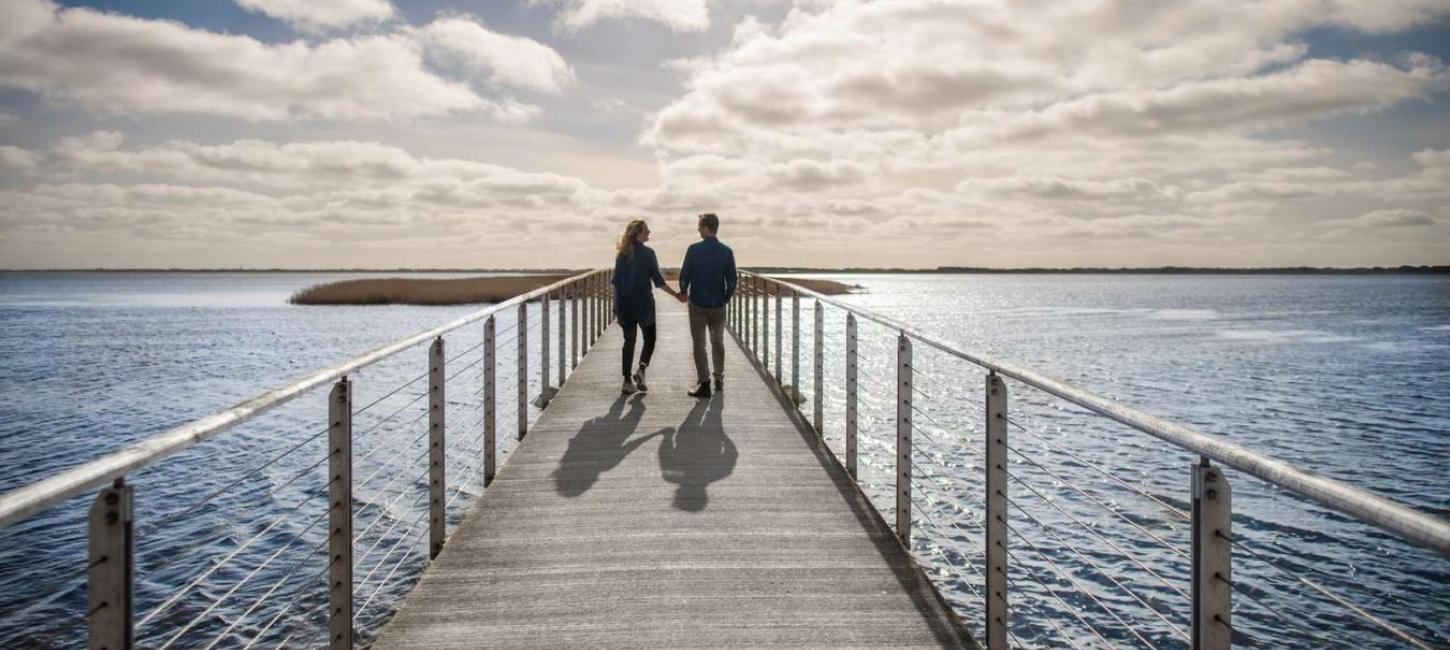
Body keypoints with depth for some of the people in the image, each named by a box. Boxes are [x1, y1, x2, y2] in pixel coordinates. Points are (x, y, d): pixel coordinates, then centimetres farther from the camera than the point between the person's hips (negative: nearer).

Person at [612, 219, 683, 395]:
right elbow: (658, 280, -9)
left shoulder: (622, 254, 5)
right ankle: (641, 369, -12)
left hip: (625, 304, 4)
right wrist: (677, 295, -2)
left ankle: (627, 382, 5)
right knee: (649, 339, 11)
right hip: (643, 302, -4)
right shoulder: (647, 253, -8)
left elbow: (616, 281, 6)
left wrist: (617, 305, 12)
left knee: (629, 341, 9)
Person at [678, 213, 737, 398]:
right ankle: (719, 380, 23)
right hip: (718, 304, 3)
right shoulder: (727, 251, -4)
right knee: (718, 342, 16)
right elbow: (731, 280, -3)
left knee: (699, 343, 2)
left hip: (697, 303, -3)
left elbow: (684, 275, -7)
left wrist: (684, 292, 12)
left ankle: (704, 383, -2)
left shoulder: (694, 249, -10)